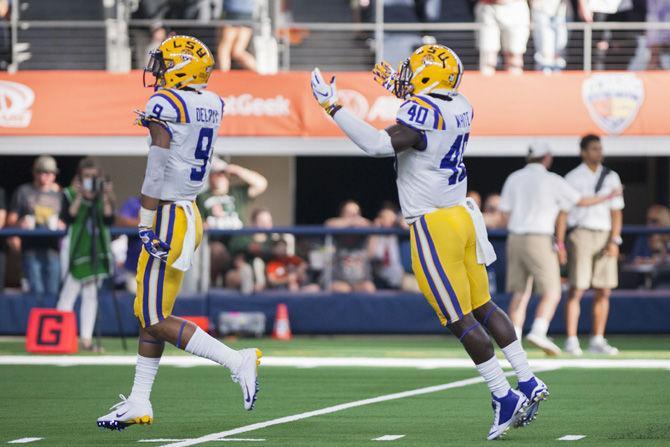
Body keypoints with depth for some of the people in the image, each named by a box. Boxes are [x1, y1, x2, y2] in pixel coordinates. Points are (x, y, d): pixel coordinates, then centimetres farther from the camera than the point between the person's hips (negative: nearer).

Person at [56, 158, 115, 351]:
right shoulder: (70, 194, -1)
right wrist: (79, 198, -21)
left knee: (91, 295, 4)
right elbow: (67, 218, -15)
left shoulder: (104, 196, 7)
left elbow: (109, 220, -6)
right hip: (76, 248, -4)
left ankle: (86, 339, 5)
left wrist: (106, 198, -15)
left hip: (97, 250, 4)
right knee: (69, 292, -9)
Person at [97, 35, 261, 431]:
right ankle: (140, 403, 19)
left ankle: (237, 361, -11)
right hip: (191, 213, 9)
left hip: (168, 217, -9)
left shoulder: (164, 104, -15)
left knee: (156, 320, -4)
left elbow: (157, 171, -20)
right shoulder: (212, 105, 7)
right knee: (150, 314, 15)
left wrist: (146, 225, -19)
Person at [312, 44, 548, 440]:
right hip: (463, 215, 8)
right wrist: (400, 89, 34)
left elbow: (381, 145, -29)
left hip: (435, 225, -8)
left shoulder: (421, 111, -18)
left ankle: (505, 399, -4)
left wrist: (334, 108, -24)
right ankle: (529, 383, 14)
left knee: (460, 319, -3)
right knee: (483, 307, 16)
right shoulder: (459, 108, 7)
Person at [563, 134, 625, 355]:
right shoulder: (573, 178, 0)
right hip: (581, 235, -4)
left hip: (605, 236, 4)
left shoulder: (611, 177, 11)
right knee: (577, 290, -7)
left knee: (604, 291, 4)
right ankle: (571, 341, -6)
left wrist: (614, 240, -3)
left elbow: (616, 211, 9)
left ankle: (597, 341, 11)